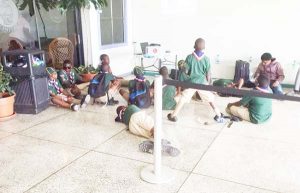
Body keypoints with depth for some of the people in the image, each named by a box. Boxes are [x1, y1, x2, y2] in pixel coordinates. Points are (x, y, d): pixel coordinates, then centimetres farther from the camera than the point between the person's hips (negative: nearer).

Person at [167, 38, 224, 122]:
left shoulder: (189, 57, -7)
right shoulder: (206, 59, -6)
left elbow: (186, 71, -5)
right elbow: (208, 74, -1)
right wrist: (208, 83, 14)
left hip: (191, 82, 0)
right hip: (202, 82, 0)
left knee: (183, 98, 8)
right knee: (211, 98, 16)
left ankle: (173, 115, 12)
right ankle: (219, 116, 21)